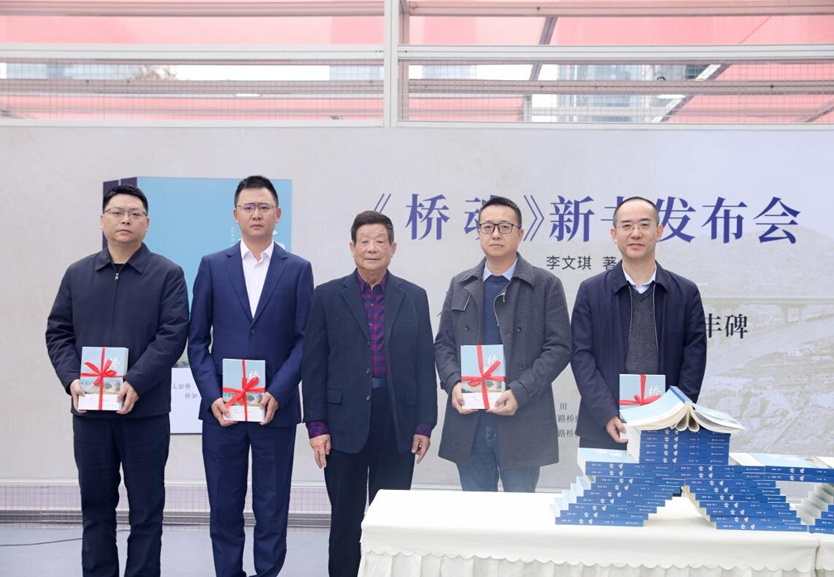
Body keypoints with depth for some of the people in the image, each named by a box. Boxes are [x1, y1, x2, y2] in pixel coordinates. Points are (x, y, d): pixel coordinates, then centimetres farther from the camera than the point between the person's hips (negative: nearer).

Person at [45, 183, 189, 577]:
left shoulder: (167, 275, 0)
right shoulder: (77, 274, 10)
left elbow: (173, 335, -8)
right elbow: (58, 332, 9)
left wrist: (135, 384, -19)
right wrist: (71, 379, -8)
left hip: (145, 411, -3)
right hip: (89, 410, 3)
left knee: (146, 509, 6)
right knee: (96, 507, 12)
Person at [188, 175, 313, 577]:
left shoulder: (298, 269, 3)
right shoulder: (212, 266, 6)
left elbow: (305, 340, -1)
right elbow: (198, 340, 4)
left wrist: (277, 394, -12)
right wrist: (212, 397, -7)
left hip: (276, 408, -1)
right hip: (221, 407, 1)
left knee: (272, 509, 6)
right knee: (224, 508, 8)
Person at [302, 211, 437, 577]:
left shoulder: (414, 297, 6)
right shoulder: (328, 296, 2)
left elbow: (424, 365, 5)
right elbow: (314, 365, 0)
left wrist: (424, 424, 0)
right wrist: (316, 426, -4)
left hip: (398, 423, 1)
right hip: (346, 423, -1)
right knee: (345, 520, 8)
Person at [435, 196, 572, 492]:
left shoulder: (546, 285, 1)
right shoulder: (460, 285, 12)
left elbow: (559, 347, -4)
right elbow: (443, 343, 12)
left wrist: (520, 392, -15)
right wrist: (453, 384, -7)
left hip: (522, 422, -3)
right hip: (468, 420, 3)